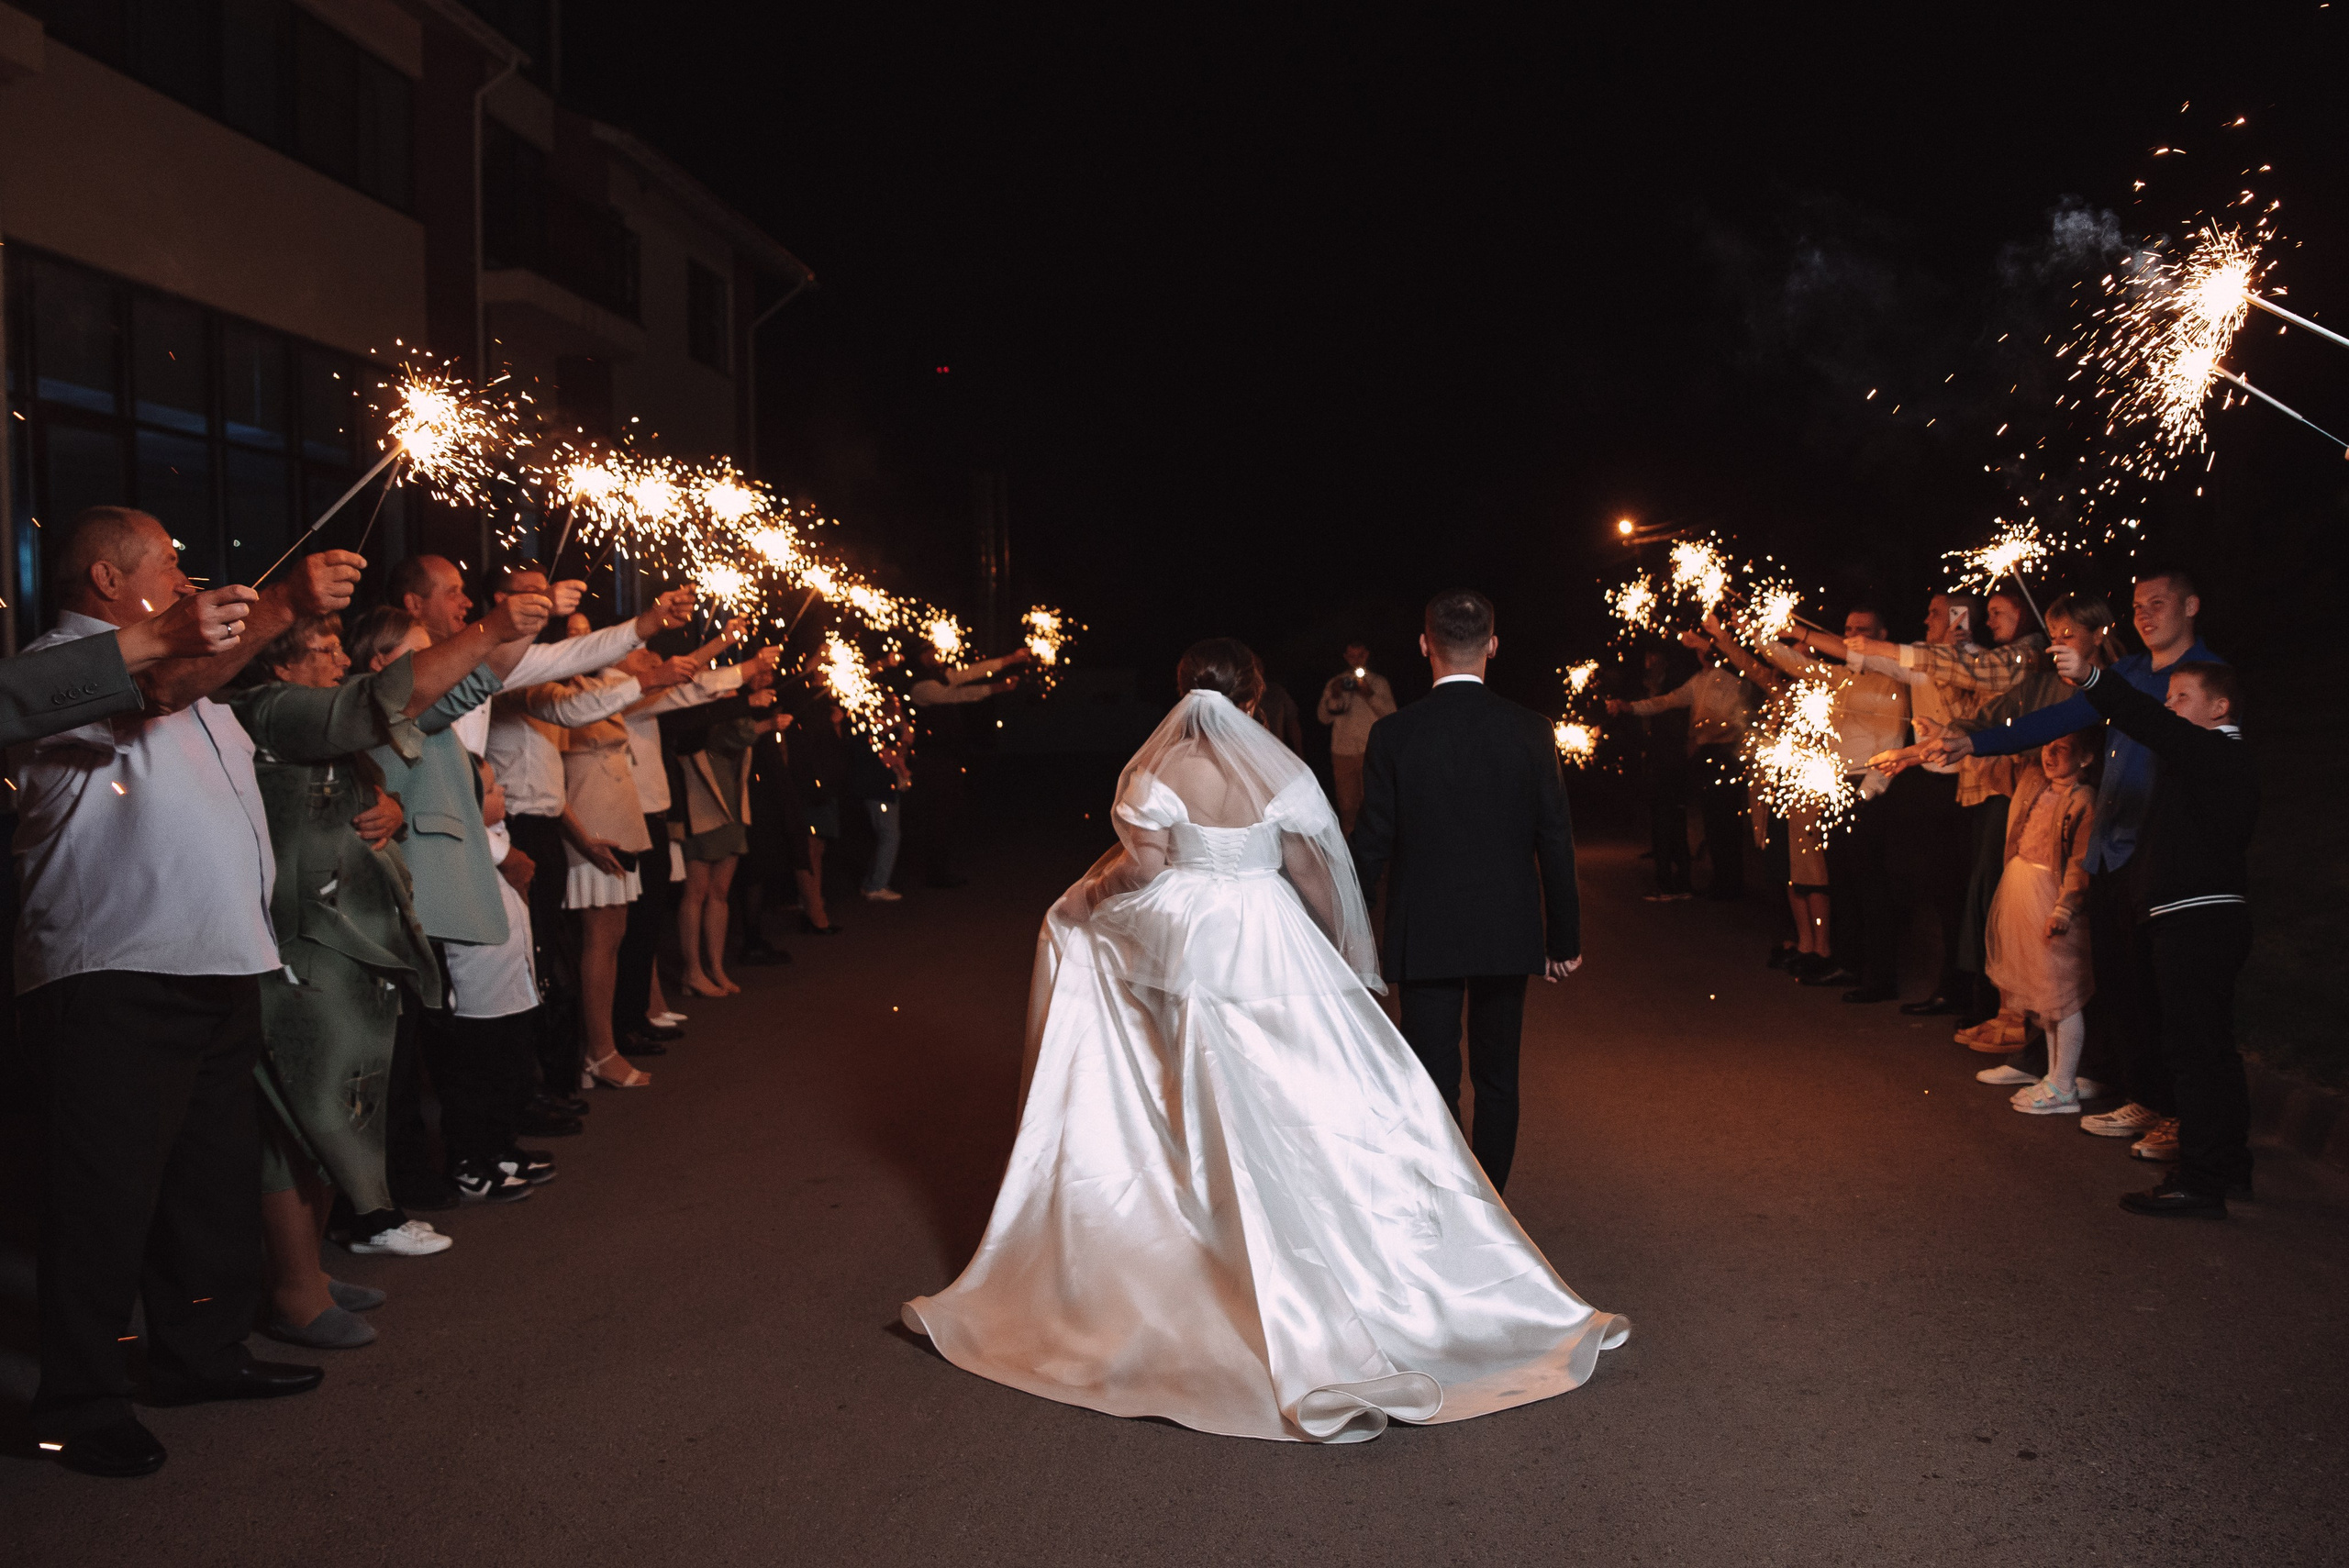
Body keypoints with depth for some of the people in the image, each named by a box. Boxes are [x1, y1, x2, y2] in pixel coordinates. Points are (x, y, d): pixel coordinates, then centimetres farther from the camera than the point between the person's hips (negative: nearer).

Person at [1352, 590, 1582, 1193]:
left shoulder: (1393, 734, -9)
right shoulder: (1530, 730, -6)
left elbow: (1371, 846, -6)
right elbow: (1555, 843, -2)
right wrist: (1564, 939, 7)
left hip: (1424, 939, -1)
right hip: (1506, 935, 2)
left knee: (1432, 1086, 5)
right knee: (1498, 1080, 15)